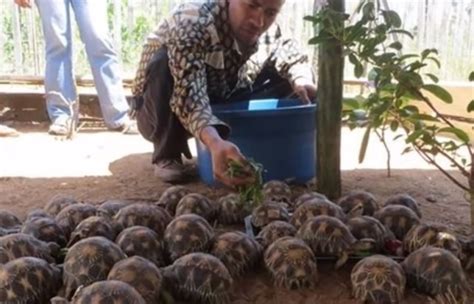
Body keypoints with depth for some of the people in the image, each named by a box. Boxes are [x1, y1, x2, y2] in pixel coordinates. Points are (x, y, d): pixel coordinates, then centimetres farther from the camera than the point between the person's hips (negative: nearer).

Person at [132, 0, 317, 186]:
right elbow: (188, 94, -45)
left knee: (284, 75, -9)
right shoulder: (191, 23, -33)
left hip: (218, 113, 4)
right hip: (164, 118, -4)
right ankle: (167, 156, -17)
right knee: (166, 62, -35)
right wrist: (215, 143, -63)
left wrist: (303, 81, -24)